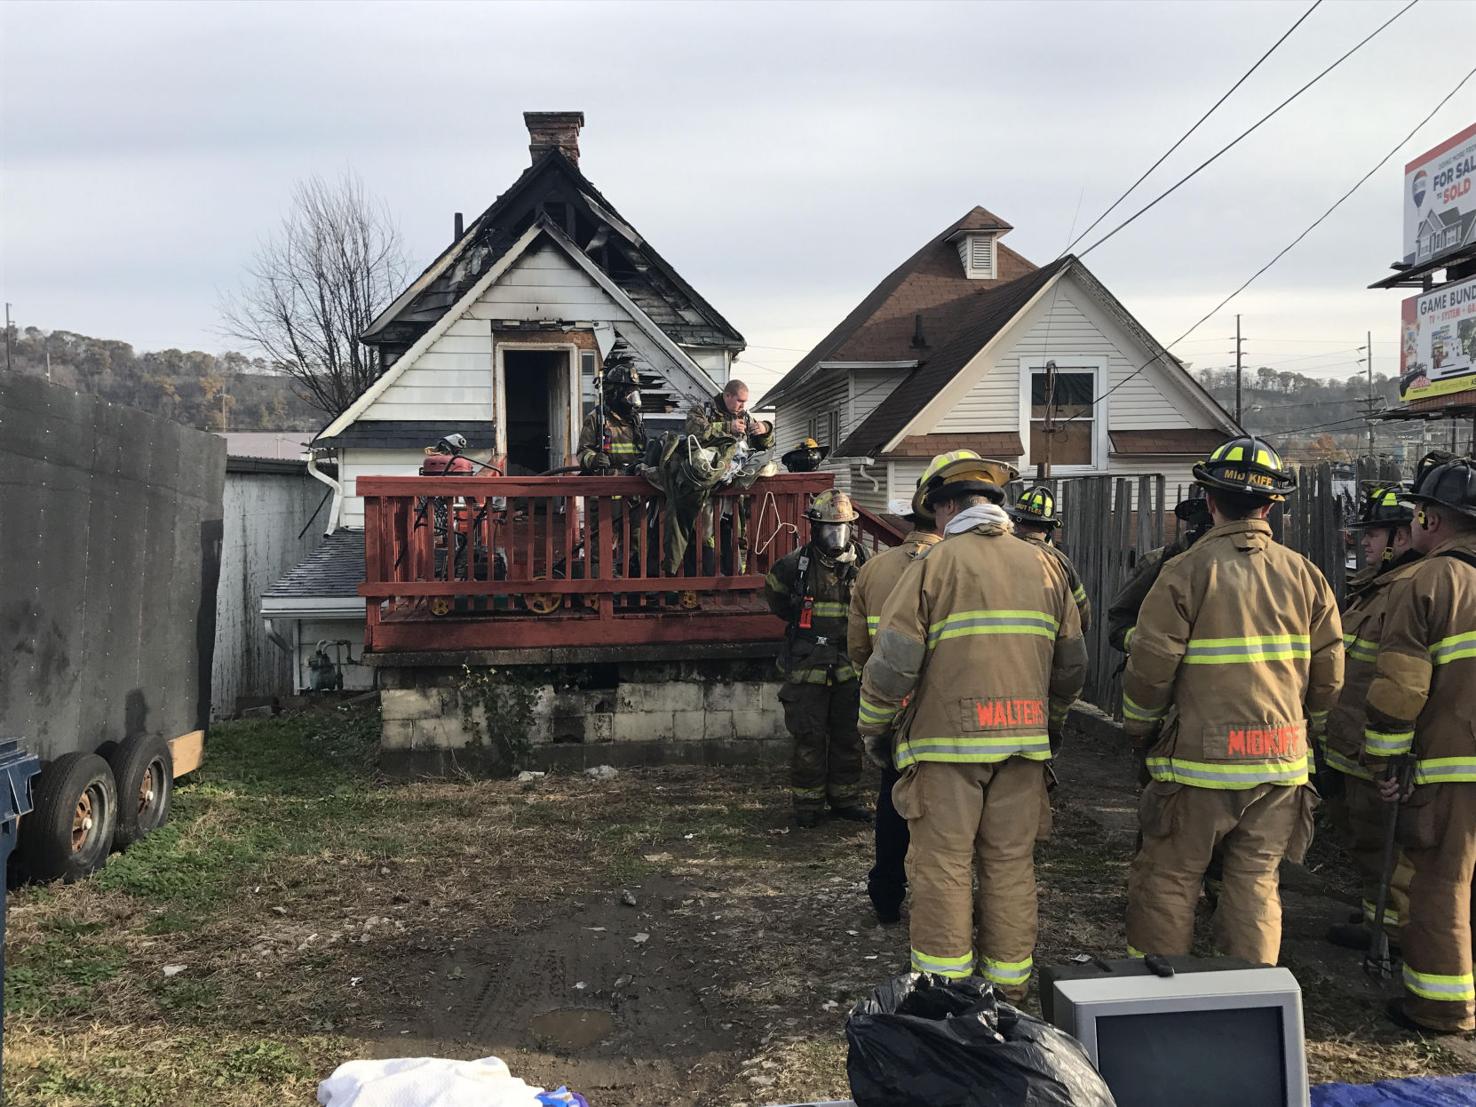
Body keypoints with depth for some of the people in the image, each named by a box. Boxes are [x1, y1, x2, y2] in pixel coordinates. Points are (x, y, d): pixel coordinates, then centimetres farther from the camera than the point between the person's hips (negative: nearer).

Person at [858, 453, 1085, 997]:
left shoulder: (935, 562, -6)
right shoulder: (1043, 564, 11)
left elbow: (893, 659, -10)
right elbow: (1071, 662, 15)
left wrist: (874, 727, 2)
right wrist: (1052, 722, 28)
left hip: (947, 739, -5)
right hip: (1023, 741, 5)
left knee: (942, 864, 3)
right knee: (1011, 862, 13)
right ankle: (1009, 982, 22)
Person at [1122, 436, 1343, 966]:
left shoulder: (1186, 572, -9)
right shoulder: (1304, 575, 4)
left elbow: (1150, 665, -11)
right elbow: (1329, 674, 8)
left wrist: (1139, 729, 6)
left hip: (1200, 761, -4)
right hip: (1280, 762, 4)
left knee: (1168, 881, 7)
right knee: (1255, 883, 14)